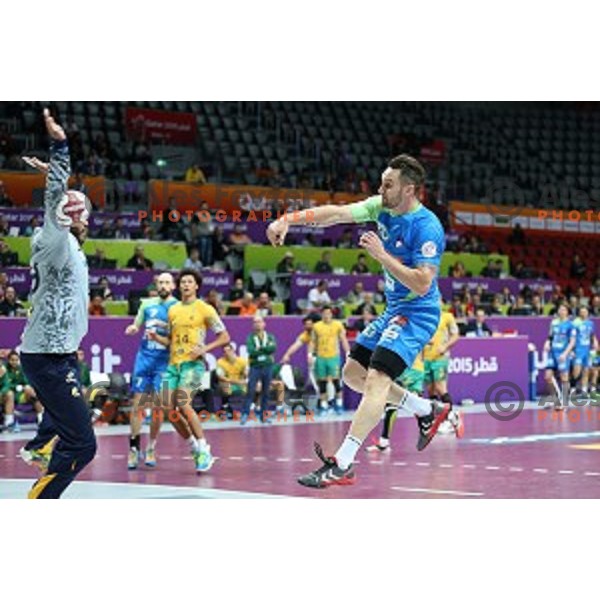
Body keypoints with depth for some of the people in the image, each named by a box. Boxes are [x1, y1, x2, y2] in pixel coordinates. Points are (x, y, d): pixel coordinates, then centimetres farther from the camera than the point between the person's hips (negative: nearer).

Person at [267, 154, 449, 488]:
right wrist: (288, 220, -12)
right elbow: (336, 213, -3)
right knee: (353, 373, 13)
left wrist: (382, 255, -26)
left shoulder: (427, 228, -22)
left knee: (377, 379, -22)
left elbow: (422, 284, -27)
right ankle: (428, 410, 24)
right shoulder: (382, 207, 1)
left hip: (417, 313, -10)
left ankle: (342, 465, -27)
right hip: (394, 310, 10)